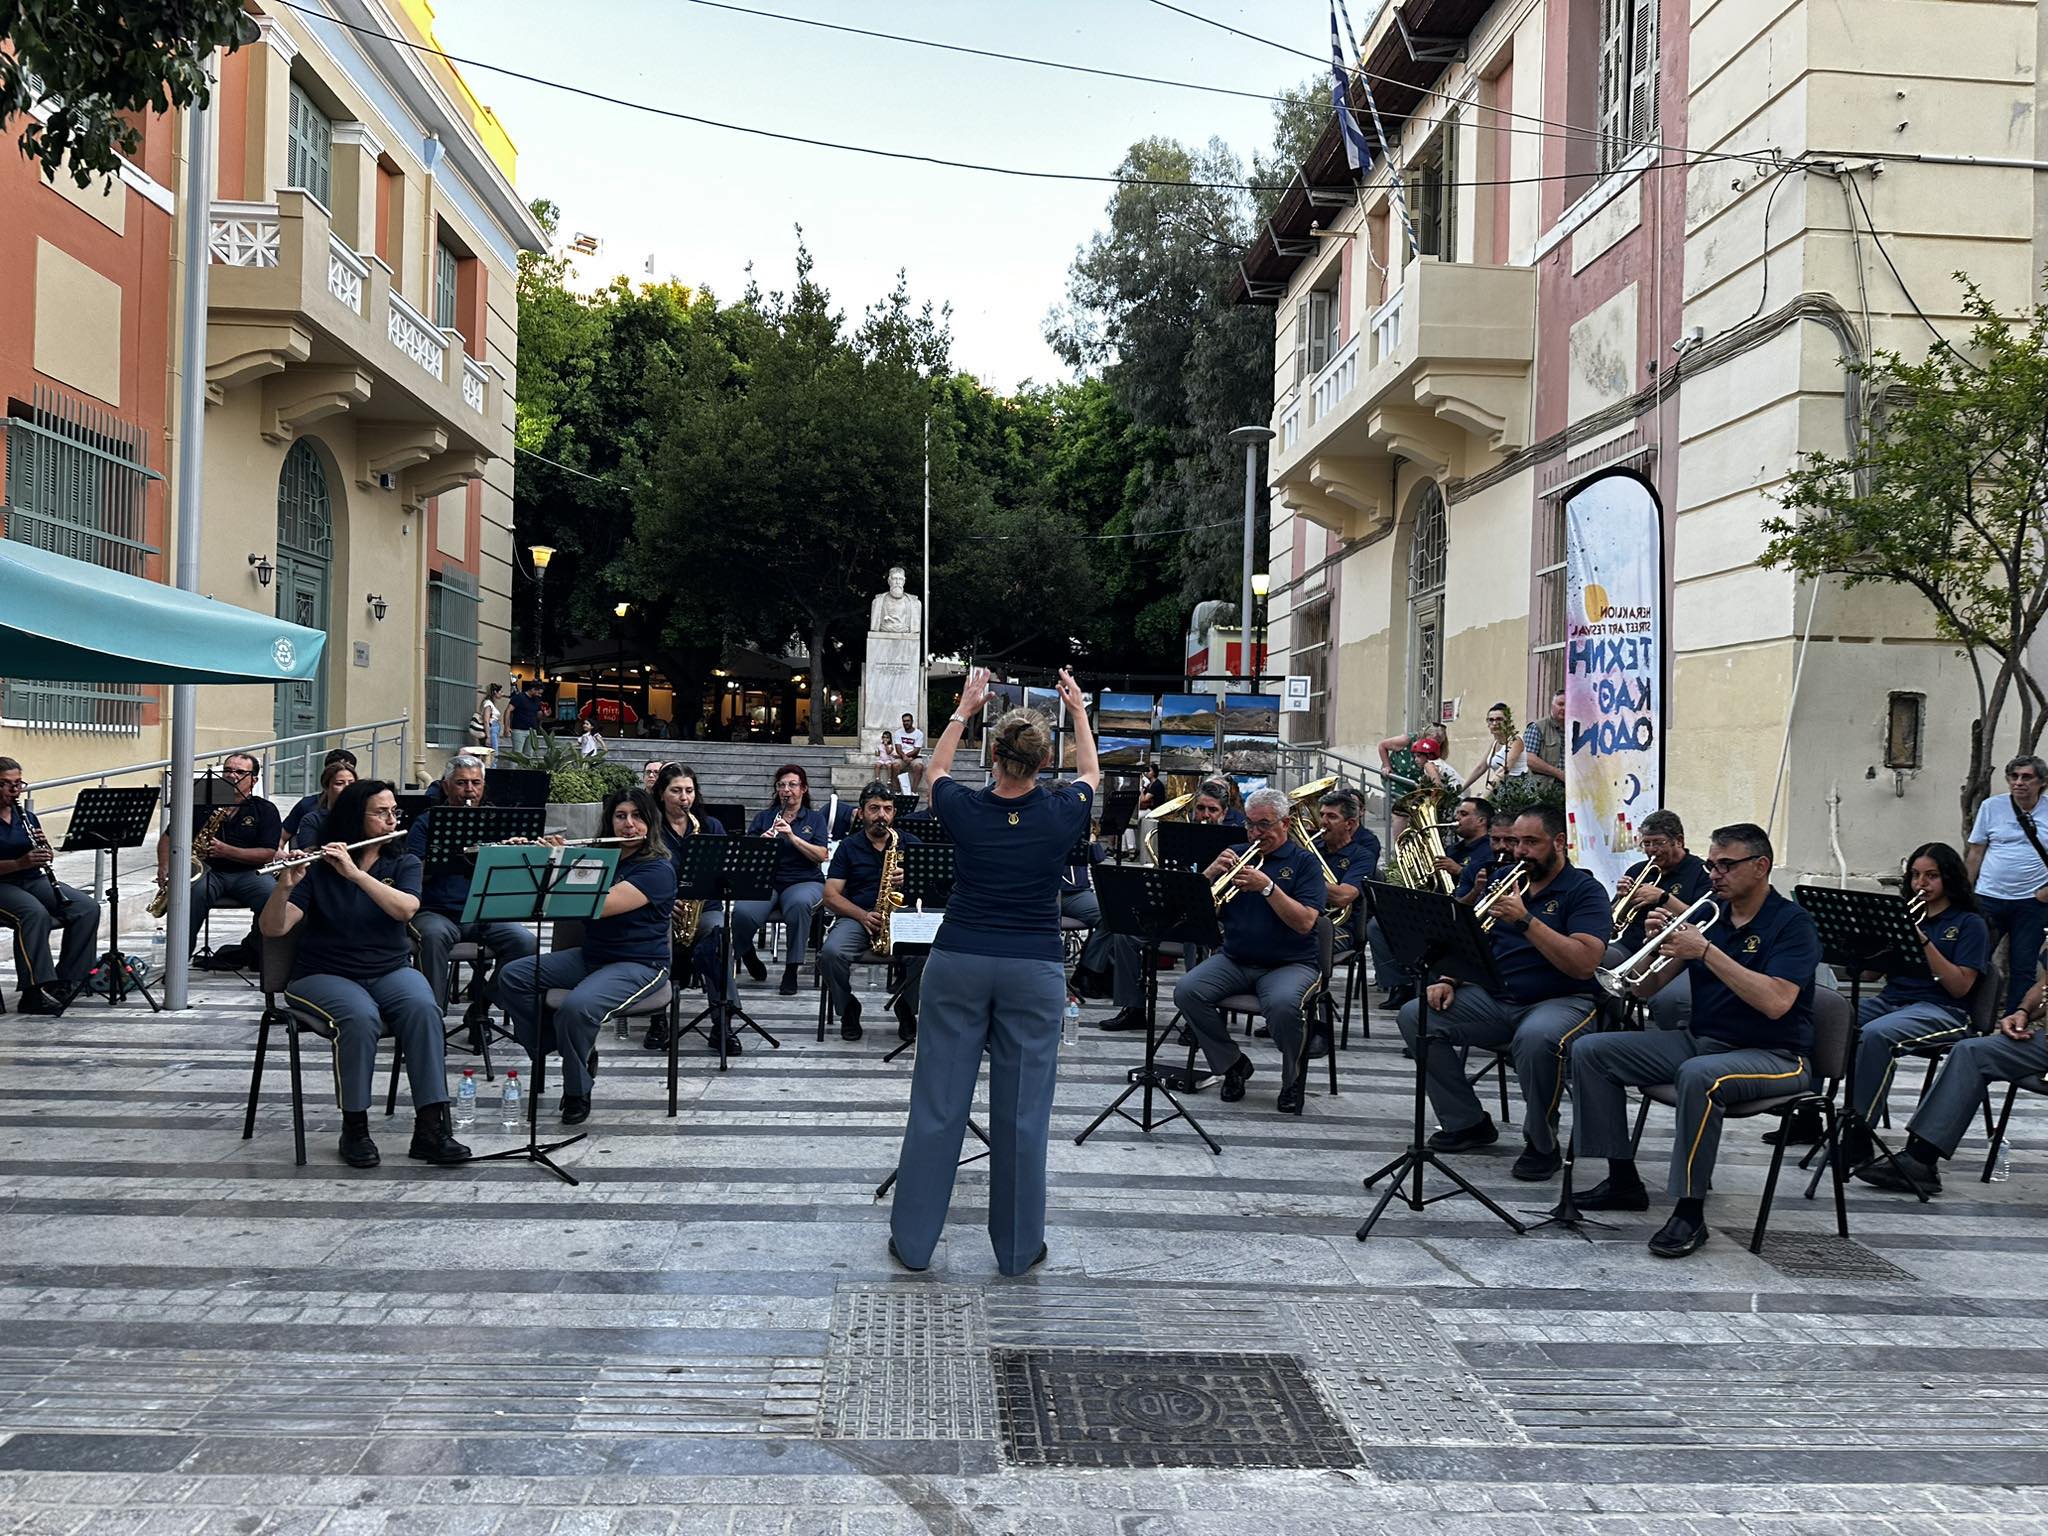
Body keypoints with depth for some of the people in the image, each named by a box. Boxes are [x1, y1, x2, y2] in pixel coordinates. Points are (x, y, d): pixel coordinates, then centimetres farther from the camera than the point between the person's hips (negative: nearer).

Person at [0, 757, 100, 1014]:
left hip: (33, 880, 6)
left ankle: (67, 980, -13)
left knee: (88, 908, -16)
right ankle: (35, 992, -37)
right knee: (36, 913, -37)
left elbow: (46, 858, 16)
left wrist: (45, 851, -7)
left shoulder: (27, 817, 13)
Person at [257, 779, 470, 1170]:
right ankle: (354, 1129, -18)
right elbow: (271, 929, -9)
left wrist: (354, 873, -24)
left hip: (390, 971, 2)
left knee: (422, 1009, -31)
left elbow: (405, 908, -15)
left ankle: (431, 1127, -29)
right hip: (326, 975, -2)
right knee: (361, 1017, -35)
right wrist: (285, 885, -27)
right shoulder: (318, 868, 1)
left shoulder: (403, 864, 7)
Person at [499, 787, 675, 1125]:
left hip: (637, 965, -8)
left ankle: (577, 1094, -8)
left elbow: (598, 905, -25)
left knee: (576, 1007, -33)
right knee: (511, 977, -7)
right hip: (589, 956, 8)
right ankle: (565, 1049, 4)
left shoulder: (658, 869, -13)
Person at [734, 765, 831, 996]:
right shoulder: (763, 818, 17)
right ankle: (748, 957, 2)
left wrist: (793, 836, -14)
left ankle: (791, 970, -25)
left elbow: (822, 855, -3)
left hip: (804, 881, -1)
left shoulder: (815, 819, 13)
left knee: (799, 903, -39)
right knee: (742, 913, -31)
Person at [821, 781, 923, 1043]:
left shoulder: (910, 844, 12)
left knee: (922, 954, -33)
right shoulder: (848, 847, 10)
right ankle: (848, 1010, -4)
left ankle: (906, 1008, -2)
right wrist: (863, 916, -15)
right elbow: (831, 896, 2)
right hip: (856, 917, 0)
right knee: (831, 952, -32)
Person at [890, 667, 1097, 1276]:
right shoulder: (1061, 814, -7)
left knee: (937, 1102, 7)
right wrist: (1078, 711, 26)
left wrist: (963, 711, 24)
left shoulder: (965, 810, -6)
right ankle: (1018, 1248, 15)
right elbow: (1089, 774, 17)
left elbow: (934, 772, 18)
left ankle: (913, 1239, 15)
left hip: (959, 963, 1)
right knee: (1022, 1109, 6)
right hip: (1034, 970, -1)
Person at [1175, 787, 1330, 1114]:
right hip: (1234, 960, 4)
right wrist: (1212, 872, -10)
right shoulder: (1238, 856, 13)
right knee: (1187, 992, -22)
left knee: (1282, 1005, -36)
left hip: (1289, 963, -4)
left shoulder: (1305, 862, 1)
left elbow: (1305, 922, -13)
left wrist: (1267, 887, -21)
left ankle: (1293, 1079, -5)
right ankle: (1233, 1064, -1)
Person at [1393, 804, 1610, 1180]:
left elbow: (1585, 964, -20)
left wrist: (1525, 919, -23)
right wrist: (1449, 980, -1)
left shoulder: (1585, 891, -5)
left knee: (1536, 1038, -41)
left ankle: (1542, 1145, -15)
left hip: (1562, 1001, -7)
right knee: (1415, 1016, -10)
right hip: (1496, 998, 7)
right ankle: (1467, 1124, 2)